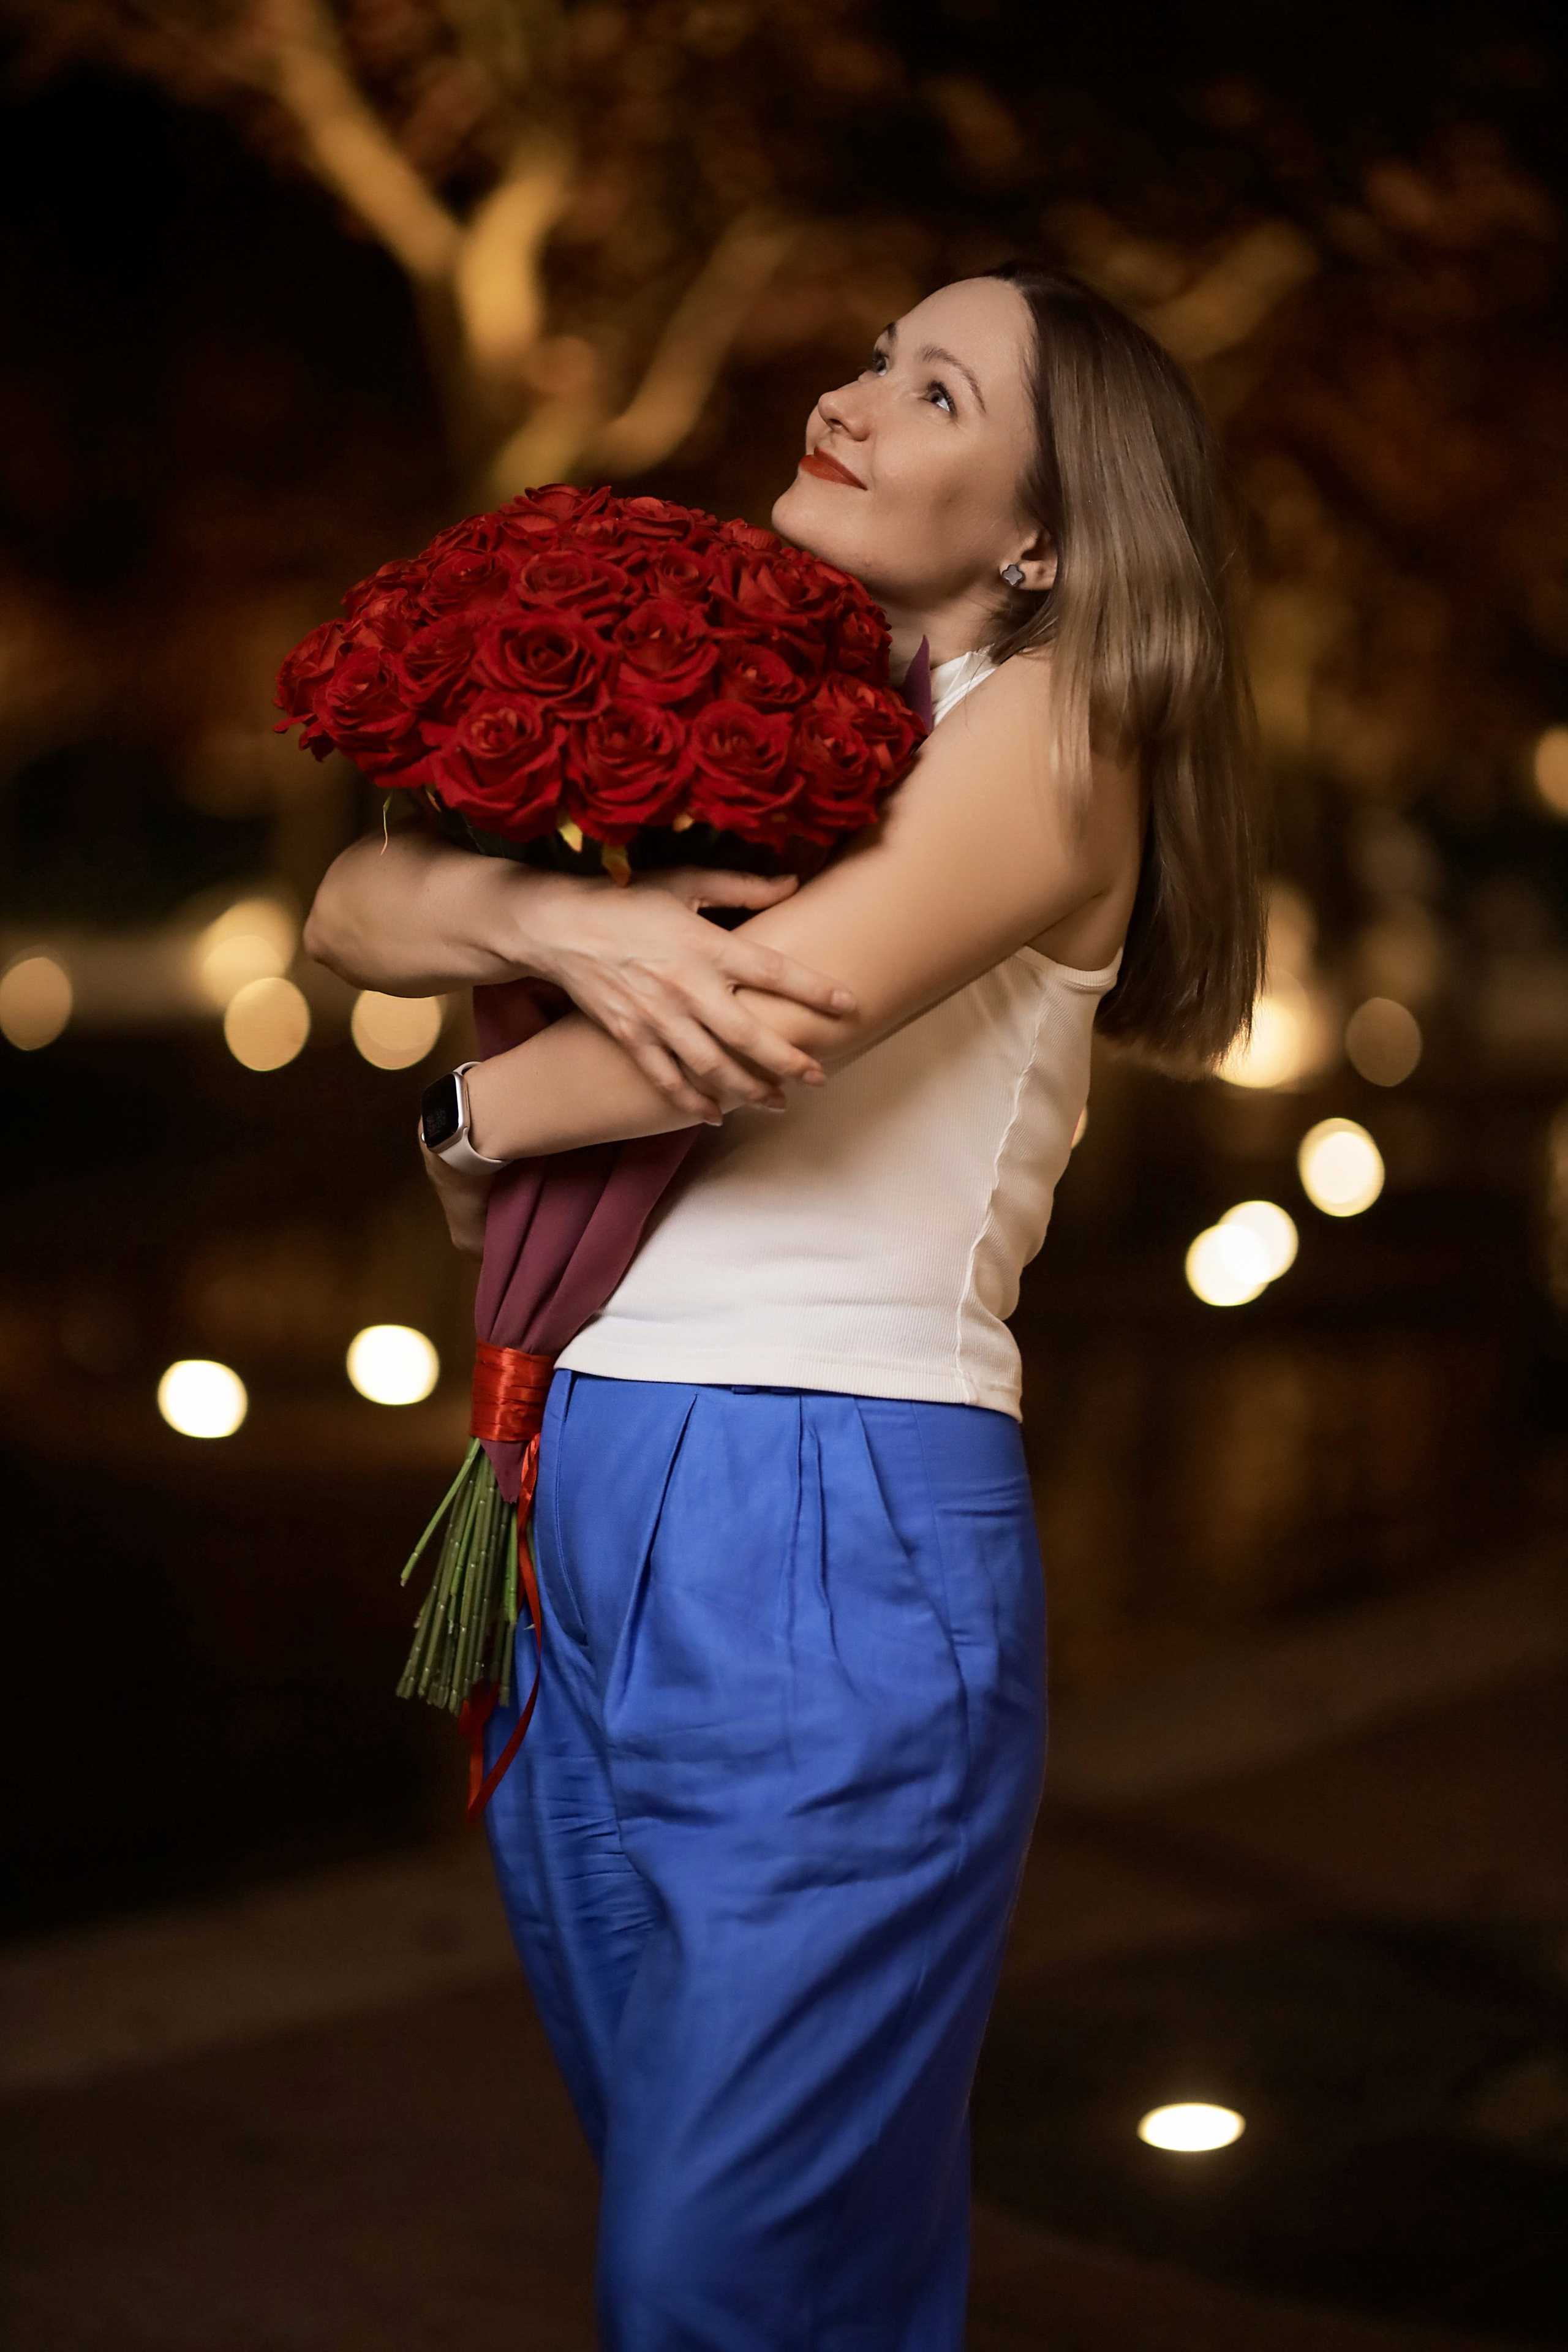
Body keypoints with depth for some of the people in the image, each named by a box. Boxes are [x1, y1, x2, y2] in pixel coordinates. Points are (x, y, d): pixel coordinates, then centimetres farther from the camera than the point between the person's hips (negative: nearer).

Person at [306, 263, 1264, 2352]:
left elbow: (784, 1002, -18)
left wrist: (483, 1122, 0)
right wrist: (560, 917, -14)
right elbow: (355, 908, 8)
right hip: (576, 1522, 7)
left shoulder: (1051, 729, -2)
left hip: (838, 1545, -7)